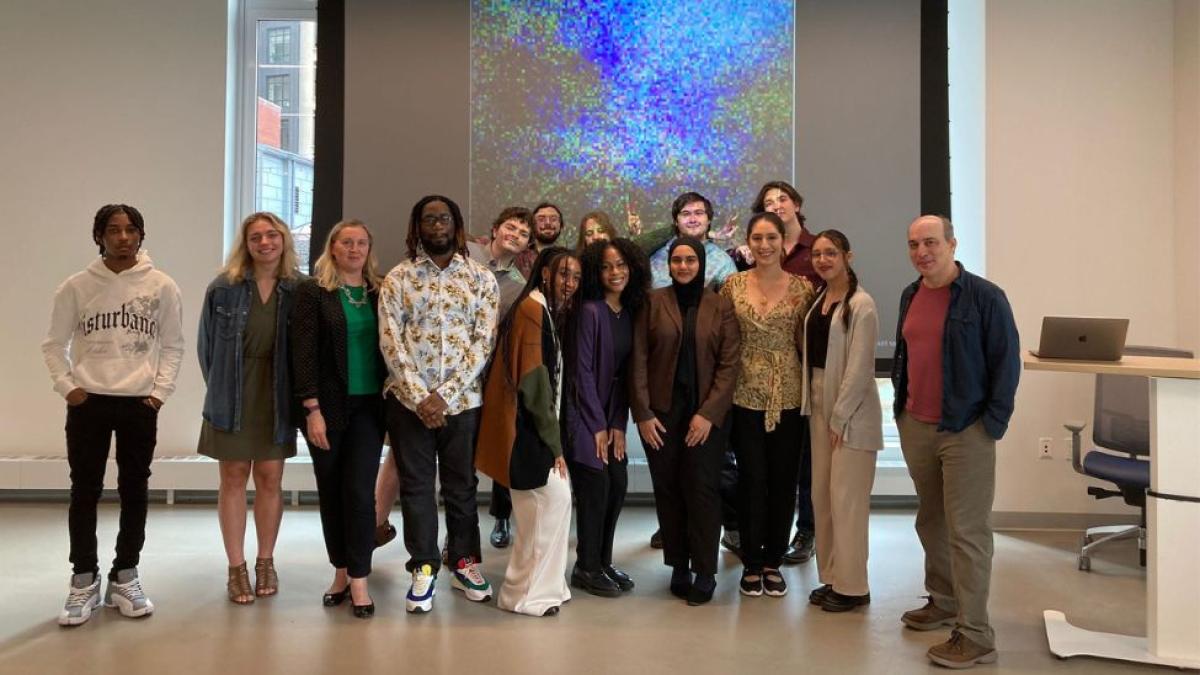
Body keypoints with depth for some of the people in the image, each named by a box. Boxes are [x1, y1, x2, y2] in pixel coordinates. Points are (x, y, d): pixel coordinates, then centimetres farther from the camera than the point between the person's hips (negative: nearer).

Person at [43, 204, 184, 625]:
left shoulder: (162, 286, 0)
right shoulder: (76, 286, 0)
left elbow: (173, 346, 4)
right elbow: (54, 344, 6)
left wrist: (160, 390, -4)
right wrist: (67, 386, -5)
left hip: (140, 403, 0)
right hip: (88, 402, 0)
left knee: (134, 492, 7)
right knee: (85, 492, 5)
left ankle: (124, 577, 19)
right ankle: (84, 580, 16)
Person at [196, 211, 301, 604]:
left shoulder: (299, 289, -3)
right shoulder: (223, 288, -4)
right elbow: (206, 343, 4)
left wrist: (296, 395, -1)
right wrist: (220, 389, 5)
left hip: (276, 400, 1)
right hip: (233, 401, 0)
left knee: (270, 479, 9)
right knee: (233, 479, 7)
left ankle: (265, 562, 24)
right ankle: (236, 568, 18)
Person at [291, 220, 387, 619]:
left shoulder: (379, 293, 8)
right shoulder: (313, 292, 0)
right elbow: (304, 352, -6)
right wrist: (312, 409, -12)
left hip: (368, 405, 1)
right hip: (328, 405, -1)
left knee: (360, 490, -4)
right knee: (331, 491, 8)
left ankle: (359, 580, 3)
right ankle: (340, 572, 23)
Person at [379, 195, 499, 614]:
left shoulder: (481, 278, 3)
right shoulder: (398, 278, 3)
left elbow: (484, 342, -4)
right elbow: (390, 342, -4)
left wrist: (444, 394, -12)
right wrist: (420, 397, -13)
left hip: (463, 399, 0)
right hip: (409, 399, 0)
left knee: (462, 485, 11)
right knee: (416, 485, 7)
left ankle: (465, 563, 27)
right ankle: (424, 568, 20)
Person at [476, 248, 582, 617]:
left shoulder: (548, 310, 14)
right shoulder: (532, 309, -15)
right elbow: (533, 381, -19)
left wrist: (553, 440, 9)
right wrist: (554, 443, -15)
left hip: (532, 424, 10)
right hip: (524, 425, -10)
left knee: (546, 501, 12)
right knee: (555, 497, -7)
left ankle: (539, 584, 24)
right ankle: (527, 591, 5)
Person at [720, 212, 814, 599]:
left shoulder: (802, 287, 0)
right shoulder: (733, 285, 2)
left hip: (789, 396, 0)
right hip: (746, 395, 0)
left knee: (783, 480, 7)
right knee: (751, 480, 3)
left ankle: (773, 562, 23)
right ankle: (751, 563, 19)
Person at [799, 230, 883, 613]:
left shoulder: (861, 305, -13)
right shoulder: (819, 300, 11)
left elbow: (859, 368, -15)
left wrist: (840, 418, -15)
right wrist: (813, 402, 6)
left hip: (850, 410, -8)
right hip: (819, 403, 8)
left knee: (846, 497, -3)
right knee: (822, 494, 12)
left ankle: (852, 586, 10)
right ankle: (831, 577, 24)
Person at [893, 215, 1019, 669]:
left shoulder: (984, 296, -10)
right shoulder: (910, 296, 10)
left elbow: (1007, 361, -10)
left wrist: (993, 424, -12)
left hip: (966, 431, -6)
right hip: (914, 427, 7)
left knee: (966, 532, -4)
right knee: (930, 522, 17)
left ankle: (975, 636, 5)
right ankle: (943, 602, 34)